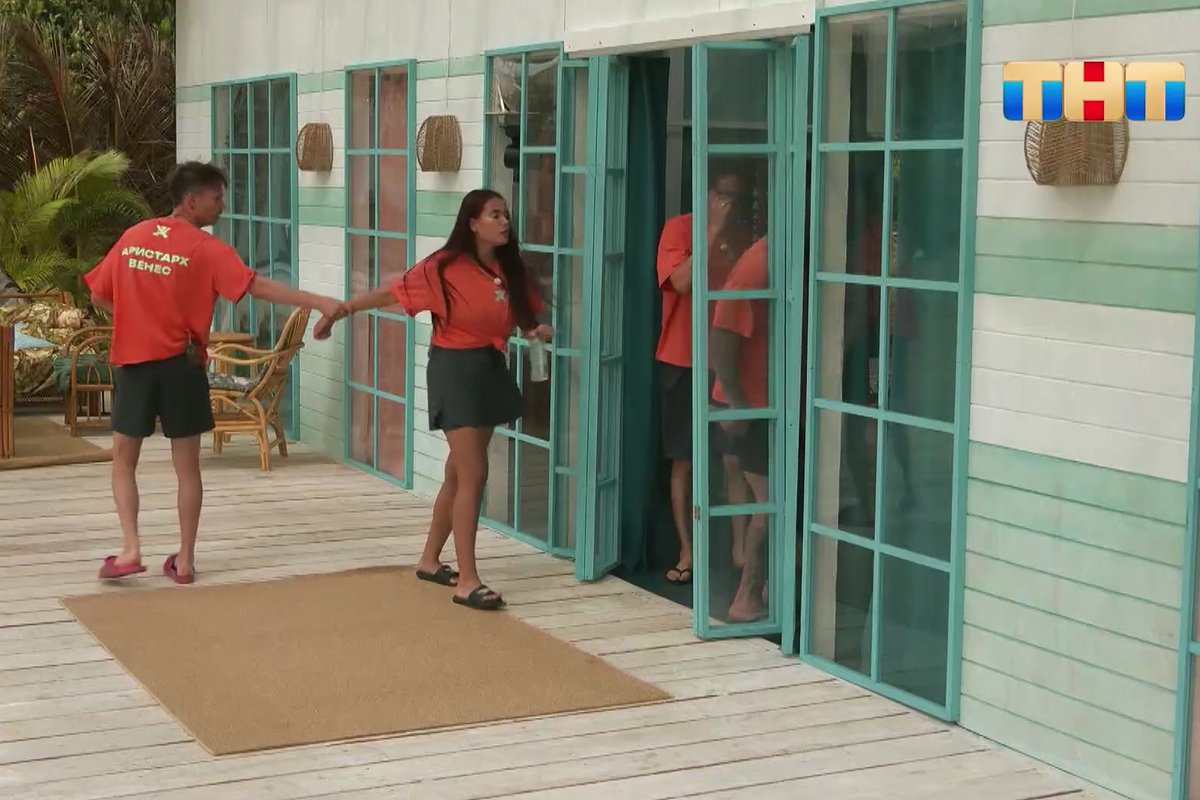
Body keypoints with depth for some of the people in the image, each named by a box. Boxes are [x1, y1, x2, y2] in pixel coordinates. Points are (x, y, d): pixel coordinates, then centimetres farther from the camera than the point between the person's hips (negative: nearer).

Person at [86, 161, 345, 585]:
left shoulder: (133, 237, 5)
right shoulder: (205, 248, -9)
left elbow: (98, 295, 10)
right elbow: (260, 287, -18)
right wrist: (320, 302, -21)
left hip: (132, 361, 3)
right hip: (179, 365, -2)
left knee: (124, 459, 14)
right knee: (187, 464, 9)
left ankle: (130, 550, 1)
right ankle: (185, 559, 12)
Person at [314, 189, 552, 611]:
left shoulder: (509, 269, 5)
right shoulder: (444, 267, -13)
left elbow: (523, 314, 15)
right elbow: (389, 293, -10)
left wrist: (537, 330, -8)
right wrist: (336, 312, -8)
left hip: (491, 369, 7)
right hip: (456, 370, -7)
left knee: (458, 474, 14)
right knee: (473, 475, -10)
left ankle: (430, 560, 28)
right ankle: (467, 580, -7)